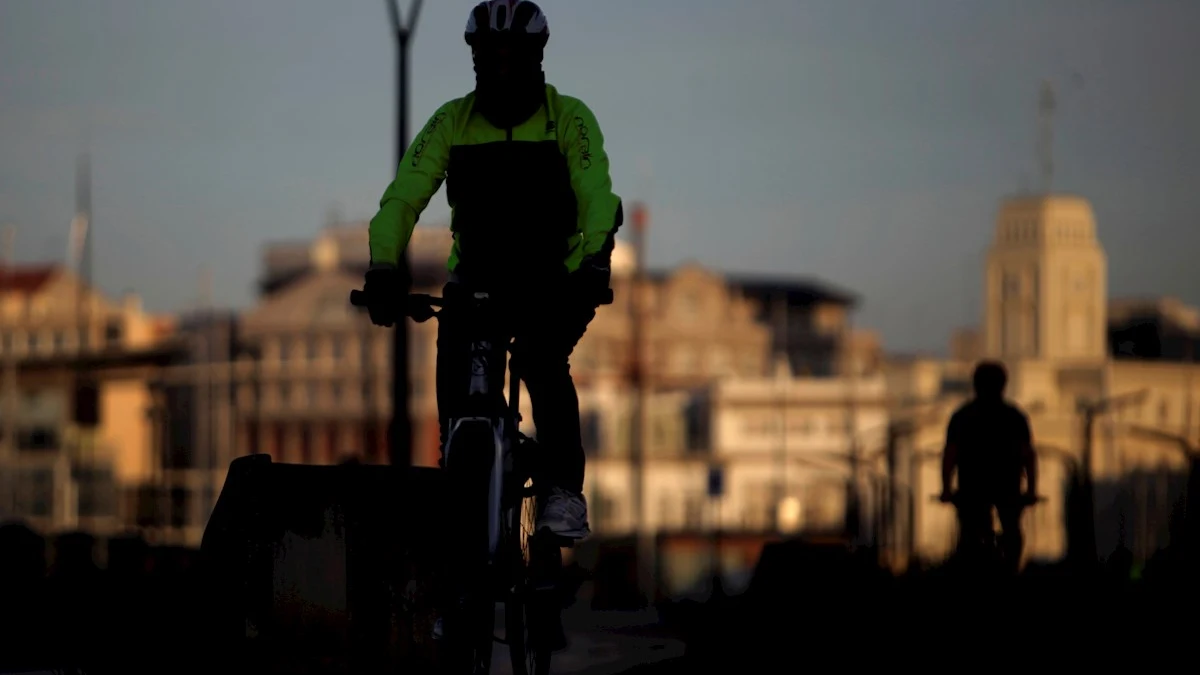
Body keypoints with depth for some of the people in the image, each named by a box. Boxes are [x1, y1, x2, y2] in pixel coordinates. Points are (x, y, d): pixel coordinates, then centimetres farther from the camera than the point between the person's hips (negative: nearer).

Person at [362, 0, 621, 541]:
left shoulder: (569, 118, -6)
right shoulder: (453, 122, -1)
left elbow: (597, 197, -19)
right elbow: (404, 196, -9)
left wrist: (592, 264, -38)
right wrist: (383, 268, -26)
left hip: (552, 279, -2)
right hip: (477, 278, 2)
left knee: (541, 359, -30)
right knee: (454, 367, -23)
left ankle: (565, 494, -21)